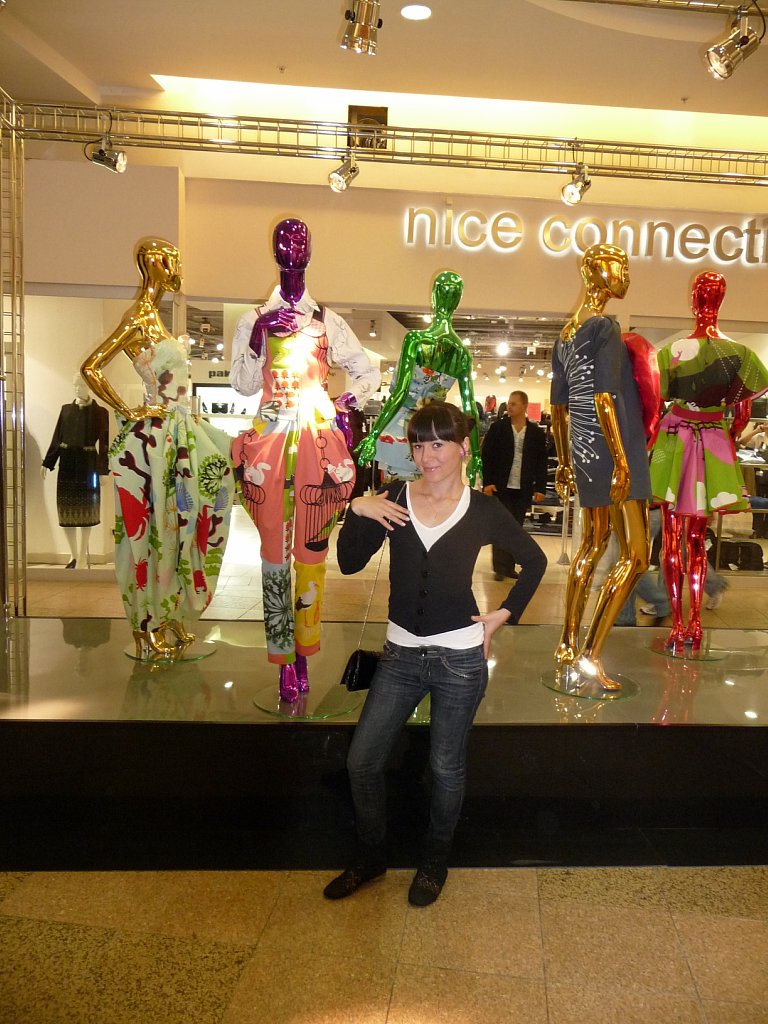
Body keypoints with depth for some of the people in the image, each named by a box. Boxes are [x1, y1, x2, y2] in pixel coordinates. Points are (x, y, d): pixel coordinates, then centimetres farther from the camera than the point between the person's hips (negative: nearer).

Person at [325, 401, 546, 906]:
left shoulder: (483, 510, -5)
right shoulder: (392, 500, -1)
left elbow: (535, 561, 9)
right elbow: (350, 563, -5)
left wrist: (504, 614, 2)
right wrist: (357, 511, -18)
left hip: (460, 657, -2)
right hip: (401, 653, 3)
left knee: (447, 768, 11)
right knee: (362, 760, 7)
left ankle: (435, 862, 37)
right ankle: (370, 856, 32)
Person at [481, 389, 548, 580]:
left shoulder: (537, 433, 4)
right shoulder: (497, 428, 1)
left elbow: (541, 463, 6)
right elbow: (486, 456, -1)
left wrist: (540, 488, 0)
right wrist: (487, 482, -9)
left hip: (524, 490, 2)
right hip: (501, 487, -2)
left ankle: (509, 566, 15)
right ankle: (500, 567, 4)